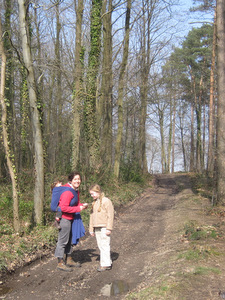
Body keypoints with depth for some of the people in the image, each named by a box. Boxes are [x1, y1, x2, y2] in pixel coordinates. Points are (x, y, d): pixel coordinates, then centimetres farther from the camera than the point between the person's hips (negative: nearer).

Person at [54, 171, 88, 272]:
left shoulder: (75, 190, 8)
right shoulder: (67, 192, -22)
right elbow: (64, 207, -27)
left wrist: (82, 205, -1)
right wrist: (78, 209, -21)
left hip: (70, 218, 10)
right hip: (64, 218, -10)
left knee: (69, 240, 19)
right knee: (63, 240, -2)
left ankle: (69, 260, 32)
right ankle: (60, 263, 9)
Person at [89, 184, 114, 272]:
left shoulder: (106, 201, -8)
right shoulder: (94, 203, 15)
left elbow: (110, 215, -11)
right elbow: (92, 216, 19)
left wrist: (109, 228, -15)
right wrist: (91, 229, 17)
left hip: (104, 228, -8)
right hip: (96, 228, 8)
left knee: (105, 245, -6)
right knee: (100, 246, 9)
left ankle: (106, 264, 0)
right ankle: (107, 263, 17)